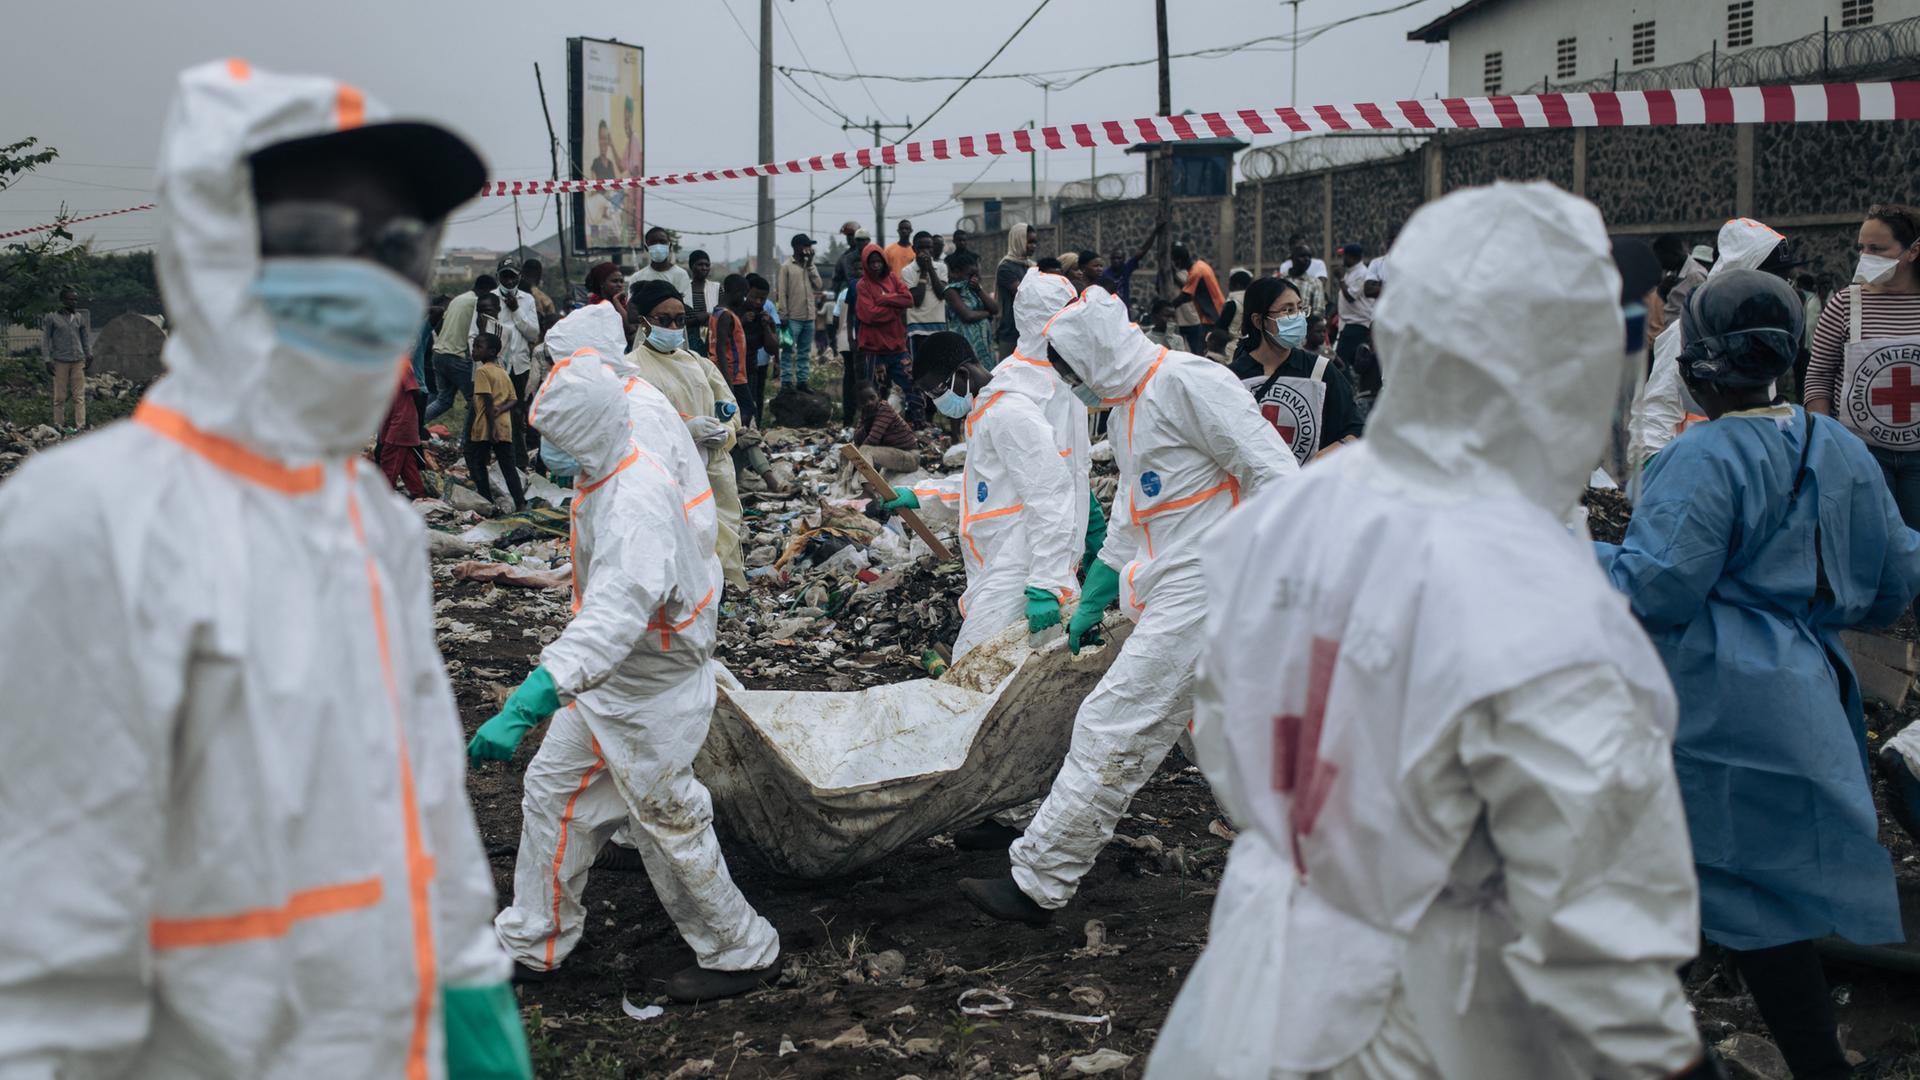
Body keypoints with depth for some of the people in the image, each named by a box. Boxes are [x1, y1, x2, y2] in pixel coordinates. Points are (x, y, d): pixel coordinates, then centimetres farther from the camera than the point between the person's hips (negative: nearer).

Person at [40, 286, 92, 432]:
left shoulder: (79, 317, 12)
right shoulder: (52, 318, 0)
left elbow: (85, 337, 18)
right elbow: (45, 339, 2)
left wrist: (89, 354, 8)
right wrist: (47, 359, -4)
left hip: (78, 361, 3)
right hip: (60, 361, -3)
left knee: (79, 395, -3)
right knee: (60, 396, 0)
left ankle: (80, 425, -4)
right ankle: (57, 425, 5)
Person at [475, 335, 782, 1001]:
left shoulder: (636, 504, -31)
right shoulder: (610, 479, 1)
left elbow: (613, 618, -45)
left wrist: (525, 706, -53)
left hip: (650, 692, -10)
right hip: (608, 682, 10)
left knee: (669, 822, 4)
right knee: (550, 790, 16)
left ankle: (743, 952, 23)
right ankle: (532, 944, 30)